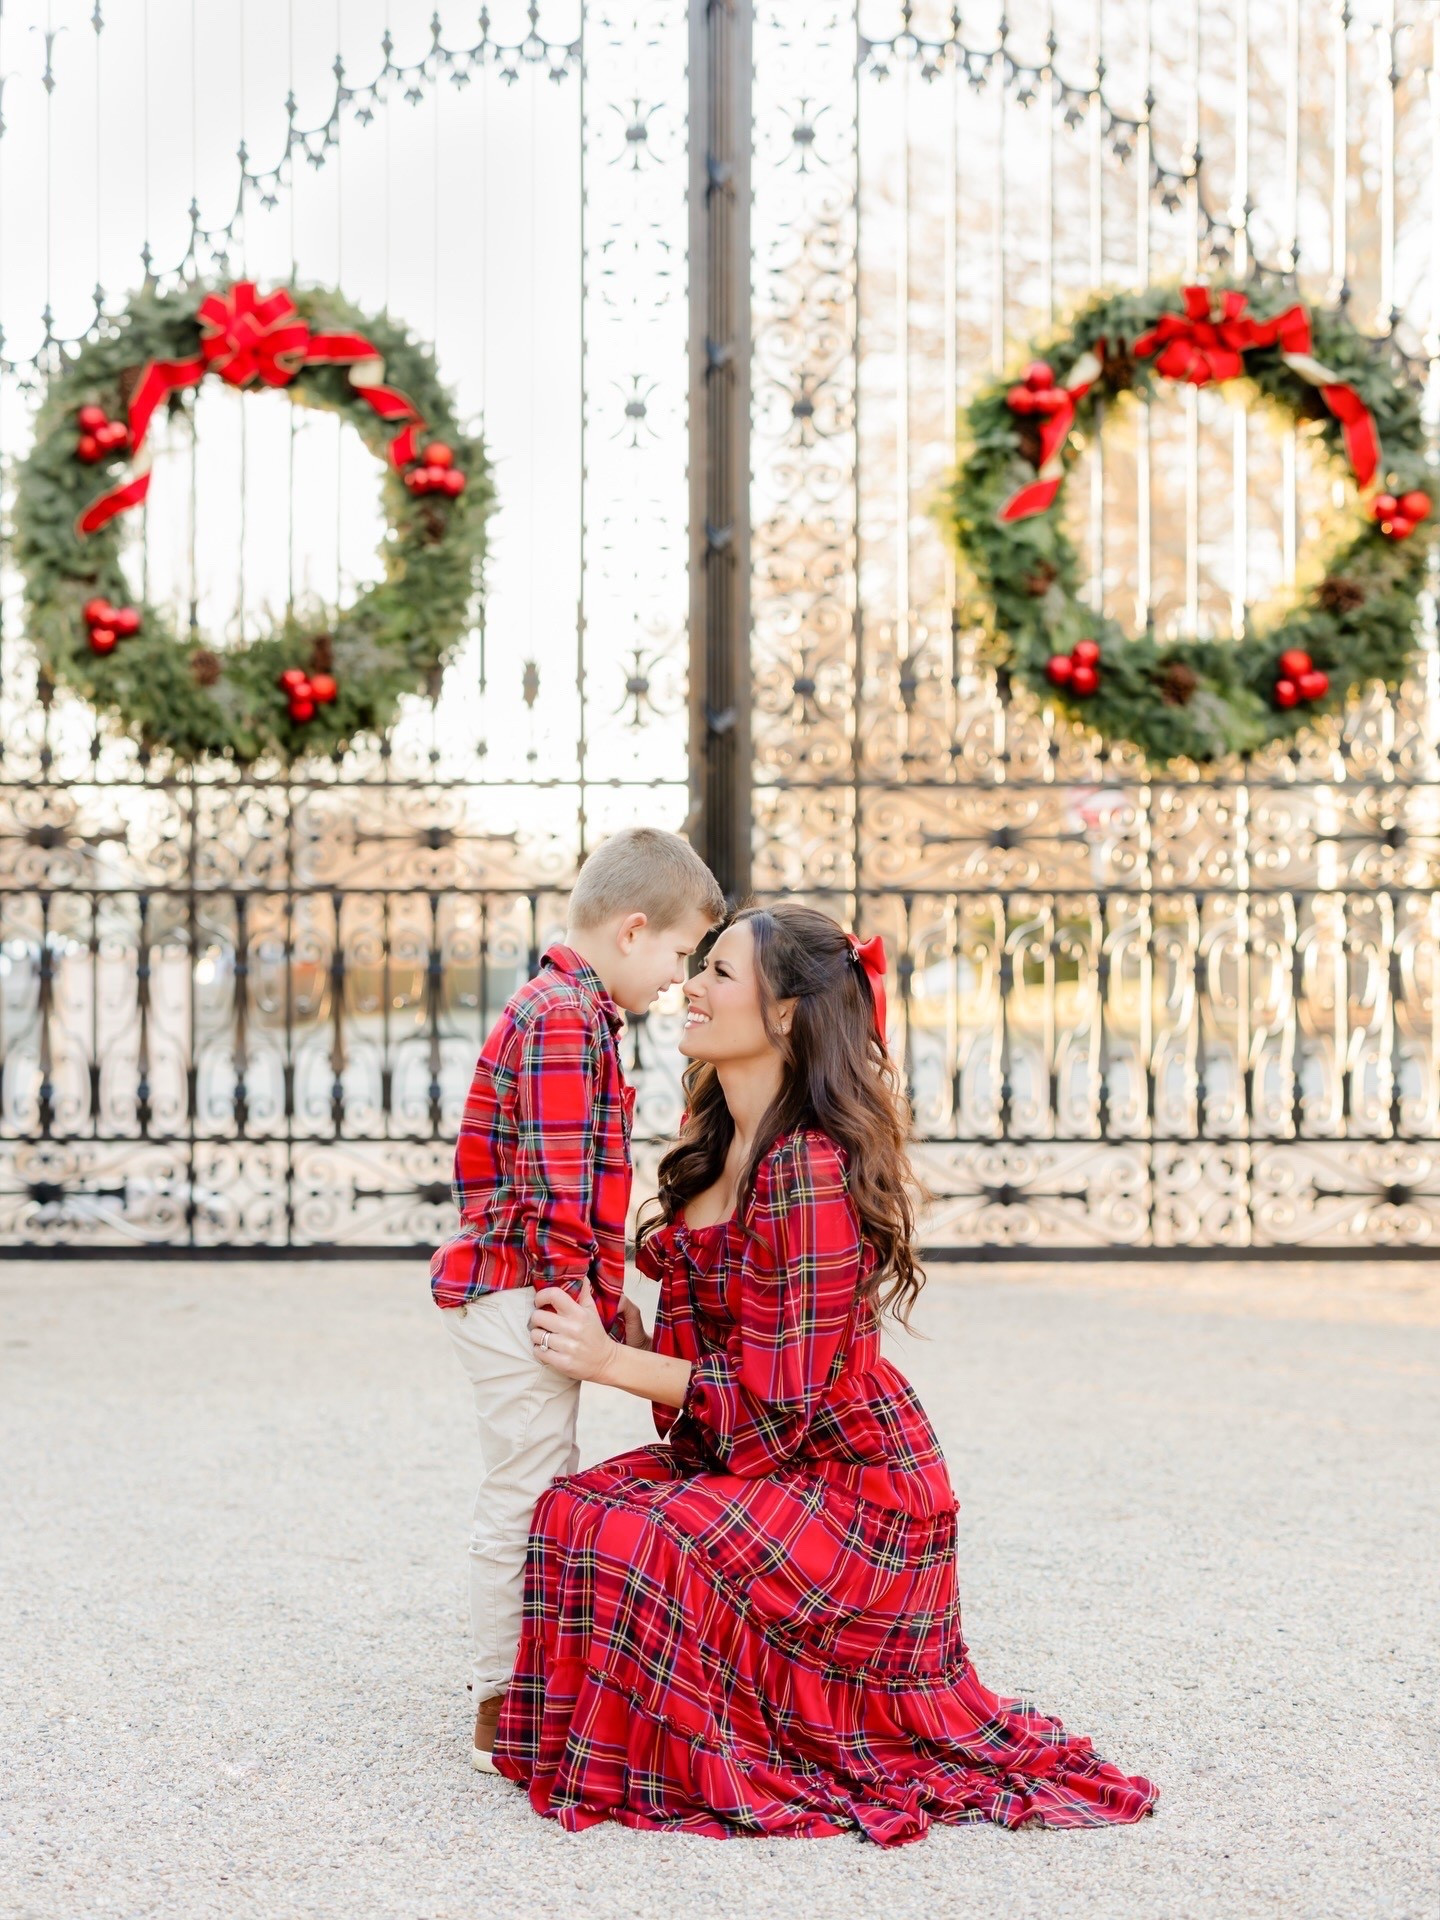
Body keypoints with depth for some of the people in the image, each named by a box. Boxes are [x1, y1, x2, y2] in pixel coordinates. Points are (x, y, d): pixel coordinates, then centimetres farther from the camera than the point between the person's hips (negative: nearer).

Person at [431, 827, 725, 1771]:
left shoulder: (570, 1010, 17)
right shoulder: (565, 1018, -17)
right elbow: (555, 1187, -22)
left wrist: (606, 1295, 20)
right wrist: (584, 1306, -16)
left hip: (542, 1296, 11)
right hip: (520, 1293, -11)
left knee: (546, 1492, 17)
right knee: (525, 1497, -4)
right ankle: (502, 1711, 6)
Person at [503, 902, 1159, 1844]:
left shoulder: (809, 1170, -25)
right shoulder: (721, 1144, 6)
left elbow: (776, 1396, -23)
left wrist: (608, 1360, -18)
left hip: (852, 1482, -9)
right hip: (742, 1453, 9)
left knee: (642, 1545, -26)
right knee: (571, 1511, -9)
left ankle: (683, 1773, -2)